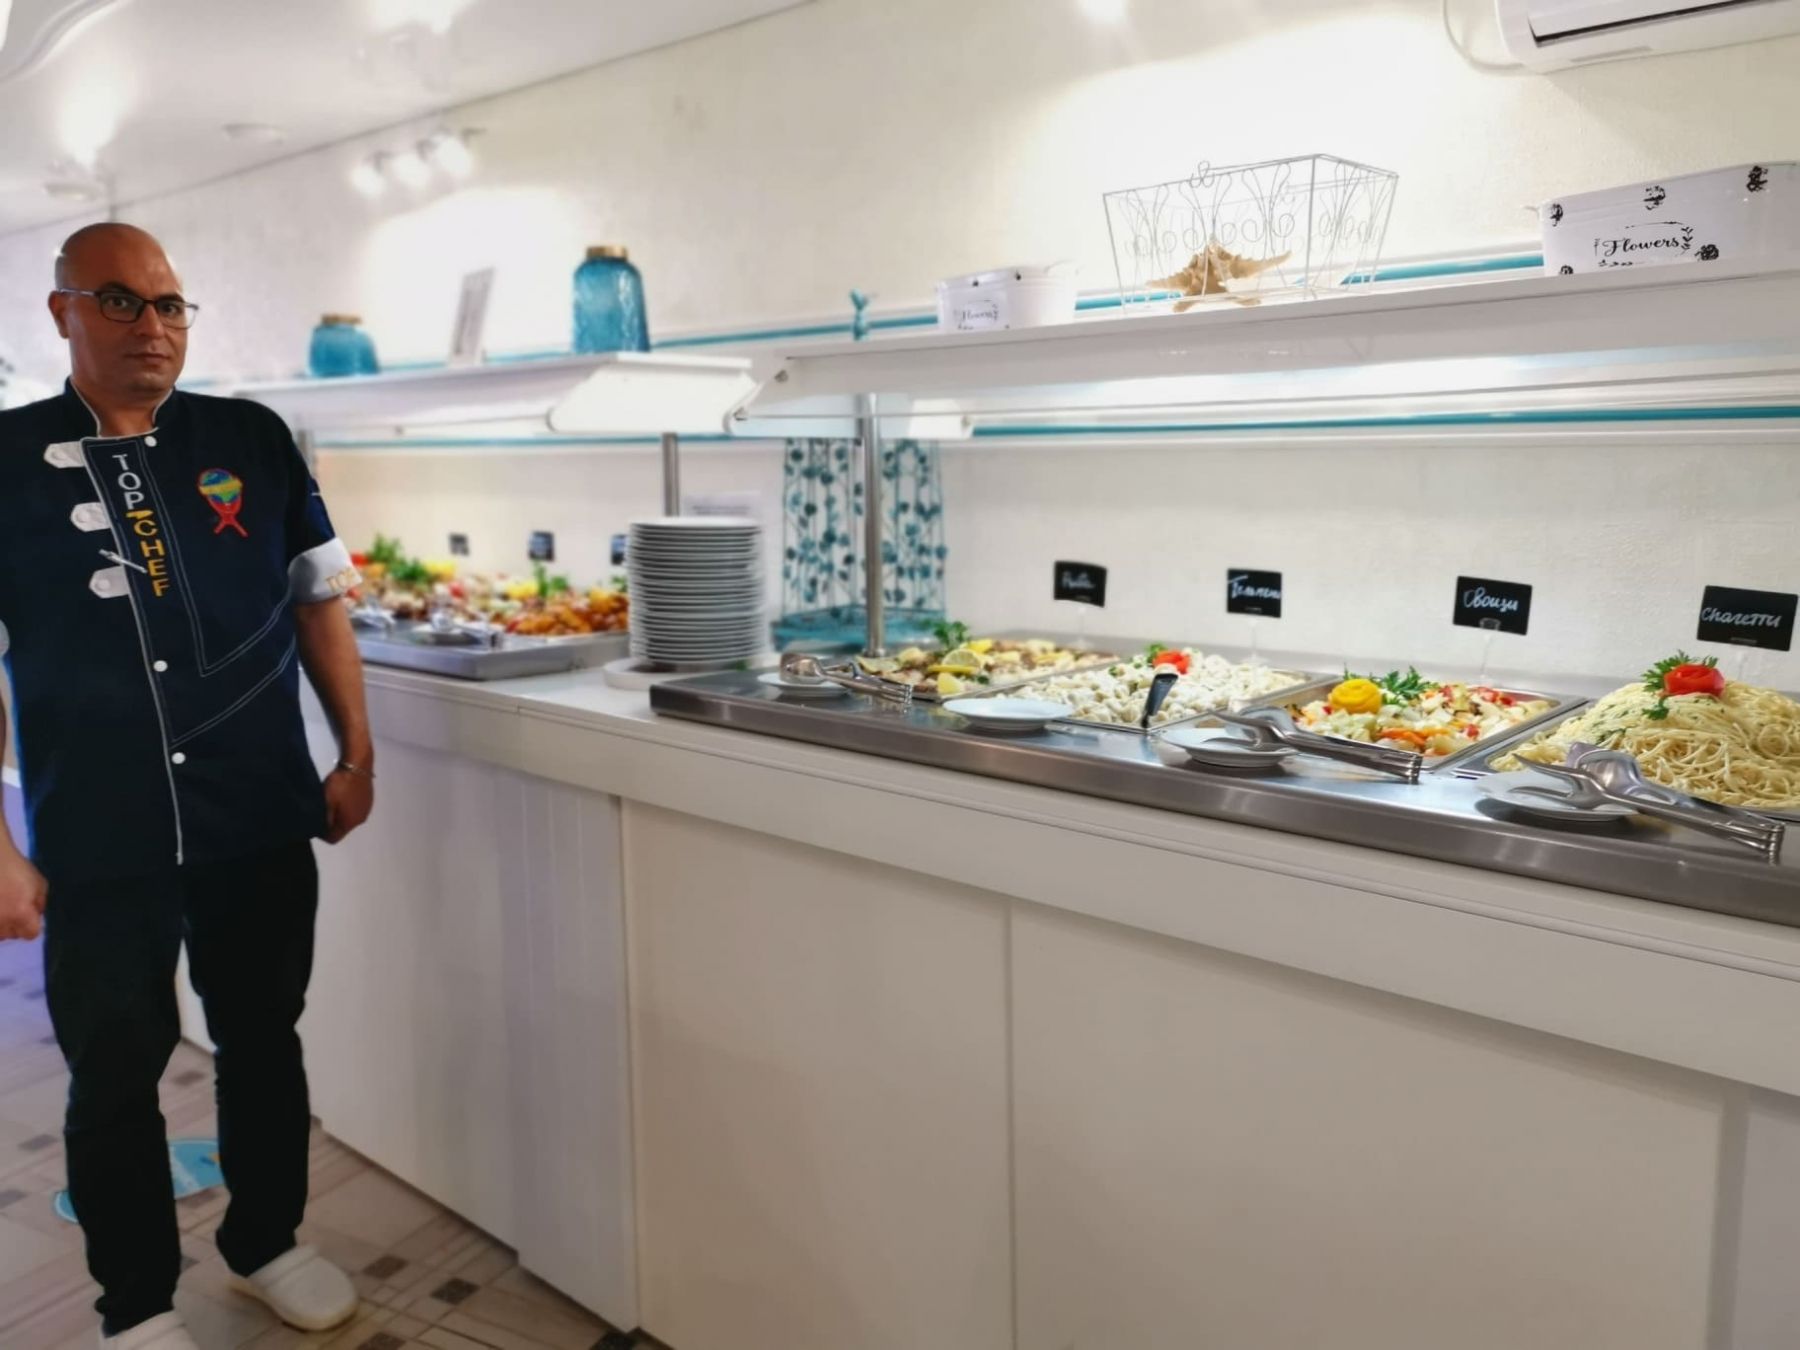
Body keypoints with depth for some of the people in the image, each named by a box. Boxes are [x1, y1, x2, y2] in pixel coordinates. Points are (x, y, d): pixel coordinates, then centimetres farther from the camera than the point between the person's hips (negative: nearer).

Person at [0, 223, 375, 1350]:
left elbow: (319, 603, 8)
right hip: (97, 845, -1)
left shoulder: (253, 440, 2)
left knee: (263, 1040, 16)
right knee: (115, 1071, 11)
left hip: (263, 825, 2)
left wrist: (357, 754, 4)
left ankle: (267, 1243, 38)